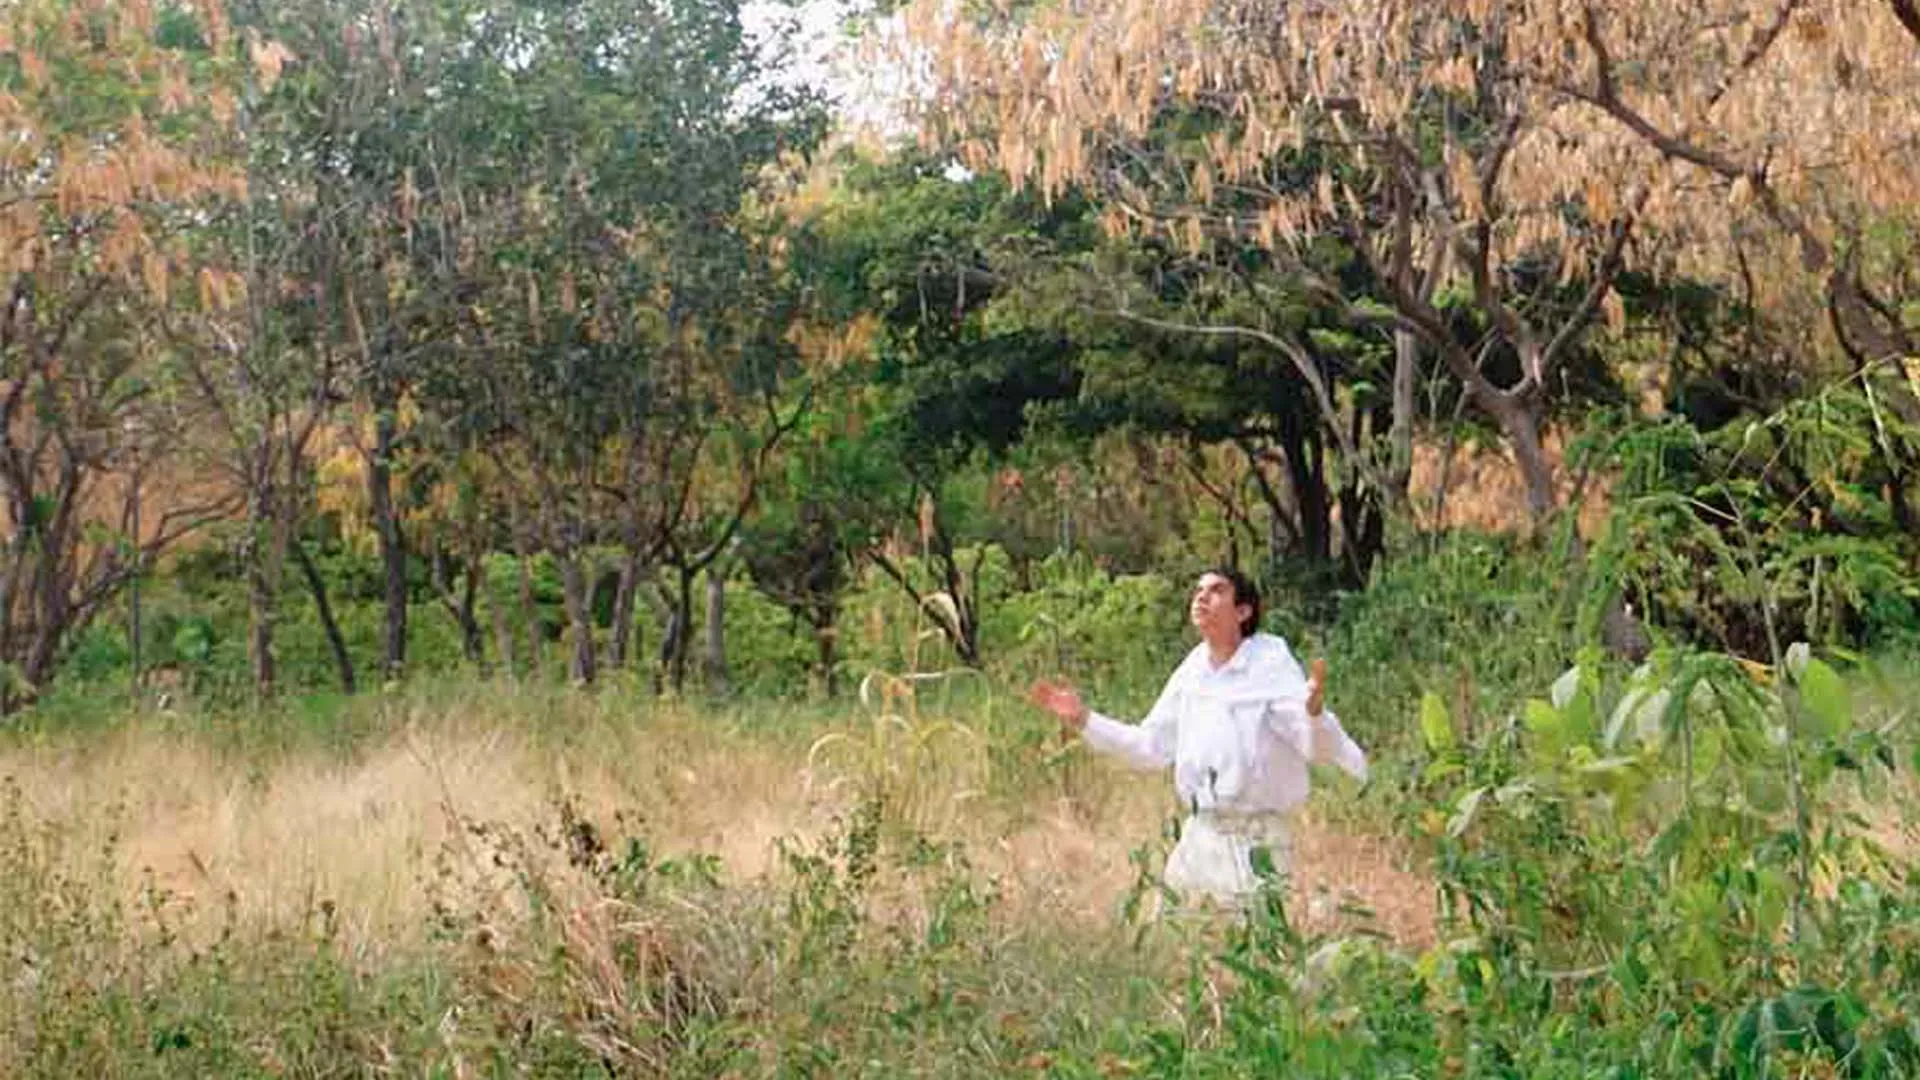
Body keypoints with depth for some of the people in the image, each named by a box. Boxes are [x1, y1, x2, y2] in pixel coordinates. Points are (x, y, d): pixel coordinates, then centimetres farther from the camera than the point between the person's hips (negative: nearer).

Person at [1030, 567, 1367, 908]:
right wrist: (1083, 719, 11)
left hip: (1256, 842, -6)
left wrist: (1315, 710, -43)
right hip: (1199, 837, 6)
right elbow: (1151, 746, 17)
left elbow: (1318, 747, -20)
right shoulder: (1191, 672, 8)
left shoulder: (1272, 664, -10)